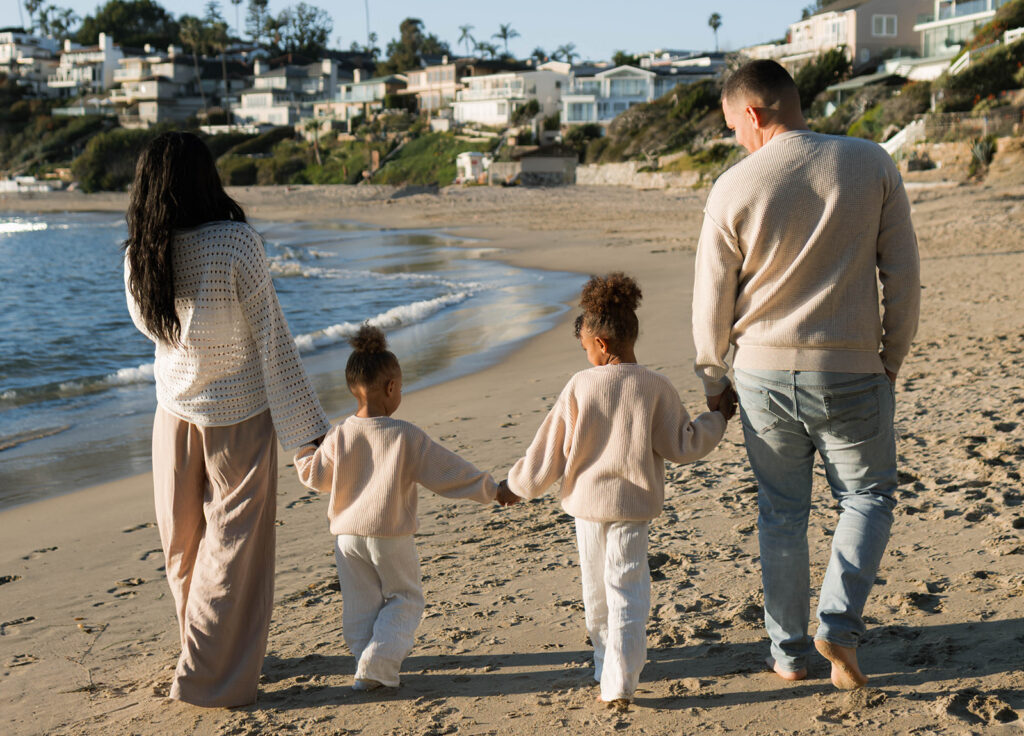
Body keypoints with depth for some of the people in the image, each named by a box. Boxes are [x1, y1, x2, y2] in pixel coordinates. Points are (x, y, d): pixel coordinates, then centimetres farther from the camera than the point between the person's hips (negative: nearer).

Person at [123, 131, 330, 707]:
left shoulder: (140, 256, -10)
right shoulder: (236, 243, -21)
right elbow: (272, 339, -18)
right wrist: (305, 424, -13)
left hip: (176, 412, 4)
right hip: (240, 415, -4)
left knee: (185, 544, 18)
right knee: (234, 546, 7)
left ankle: (204, 657, 34)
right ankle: (213, 679, 13)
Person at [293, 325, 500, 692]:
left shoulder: (339, 436, -7)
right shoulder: (406, 436, -14)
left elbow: (316, 476, 3)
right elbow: (447, 471, -10)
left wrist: (304, 451, 23)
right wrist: (490, 489, 1)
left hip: (348, 534, 3)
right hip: (391, 536, -3)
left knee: (360, 604, 15)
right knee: (405, 597, 12)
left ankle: (367, 665, 18)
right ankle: (376, 664, 0)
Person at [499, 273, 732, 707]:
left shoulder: (580, 386, -7)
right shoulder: (655, 387, -8)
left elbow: (550, 448, 0)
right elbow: (683, 446, -3)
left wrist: (517, 486, 13)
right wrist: (717, 419, 14)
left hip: (587, 500, 1)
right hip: (633, 503, -1)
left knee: (596, 590, 17)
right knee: (627, 588, 3)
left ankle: (606, 666, 32)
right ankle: (619, 683, -4)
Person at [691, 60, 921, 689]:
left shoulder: (734, 188, -8)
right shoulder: (872, 165, -6)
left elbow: (712, 299, -2)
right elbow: (904, 275, -3)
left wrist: (712, 378, 12)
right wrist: (893, 359, 9)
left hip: (764, 374, 1)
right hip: (851, 374, 0)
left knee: (781, 513, 15)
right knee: (869, 496, 19)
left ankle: (789, 651, 23)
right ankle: (839, 623, 4)